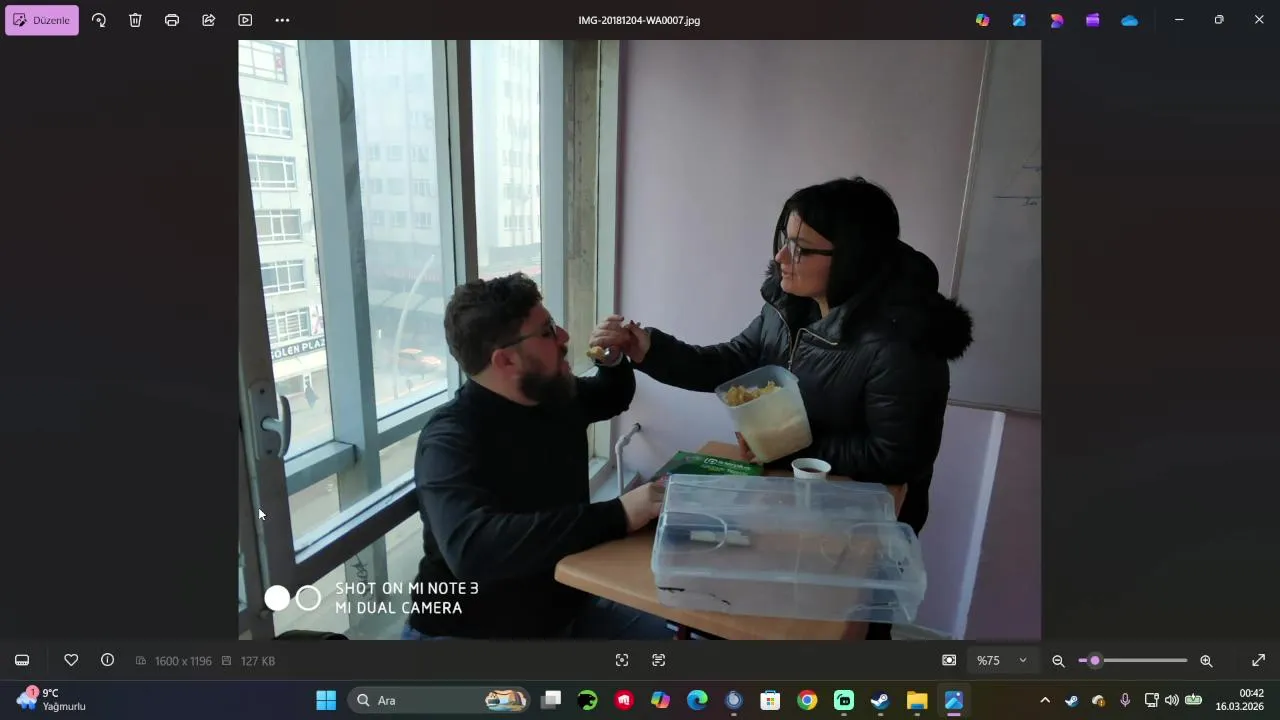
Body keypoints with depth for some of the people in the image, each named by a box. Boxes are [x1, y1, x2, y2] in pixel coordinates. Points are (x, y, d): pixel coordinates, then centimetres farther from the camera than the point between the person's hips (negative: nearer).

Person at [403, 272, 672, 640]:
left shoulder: (557, 396, 0)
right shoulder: (452, 439, -22)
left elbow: (613, 398, 22)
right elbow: (473, 549, -39)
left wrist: (614, 359, -1)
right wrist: (617, 516, -39)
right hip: (472, 628, -7)